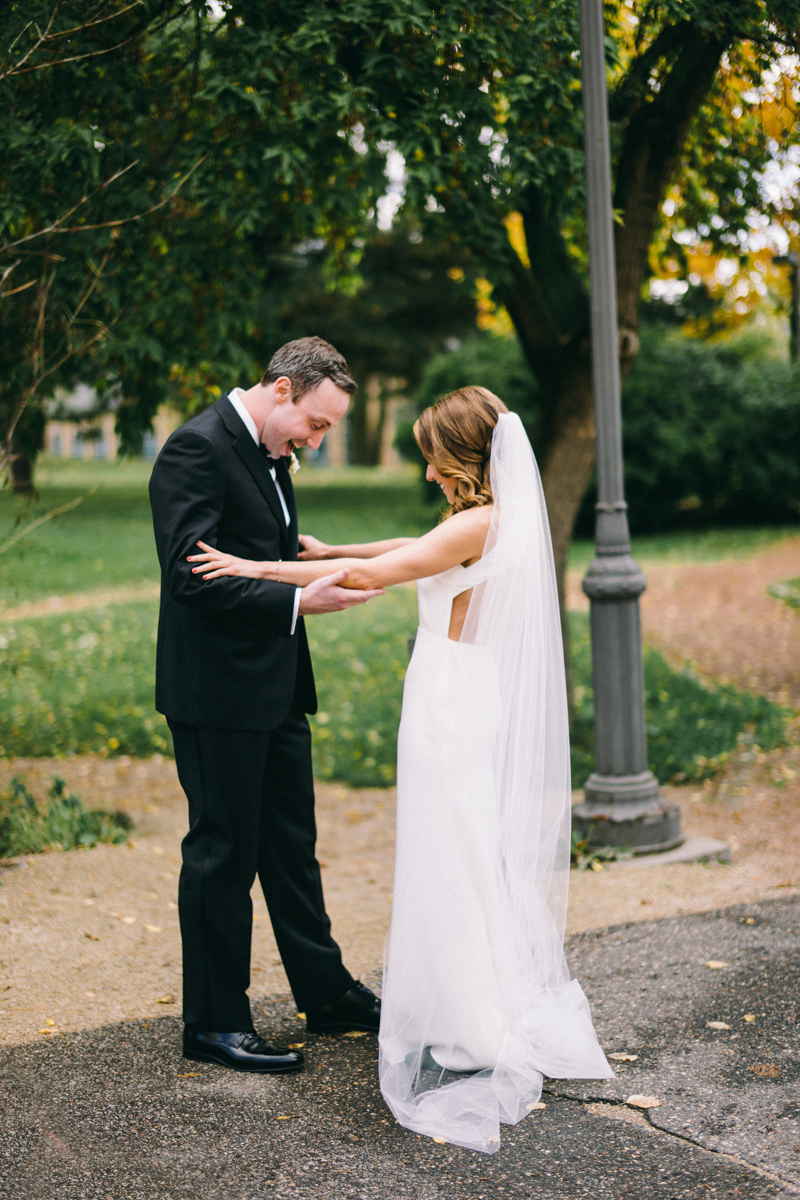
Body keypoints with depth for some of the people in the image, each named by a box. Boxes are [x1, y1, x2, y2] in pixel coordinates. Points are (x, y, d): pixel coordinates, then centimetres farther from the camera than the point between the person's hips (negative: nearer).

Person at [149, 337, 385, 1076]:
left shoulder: (268, 452, 13)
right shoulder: (196, 449, -16)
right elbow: (192, 576, -24)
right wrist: (299, 601, -27)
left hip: (275, 687, 9)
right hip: (217, 690, -9)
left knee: (292, 846, 18)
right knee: (222, 853, 2)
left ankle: (327, 994, 31)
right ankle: (213, 1023, 16)